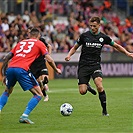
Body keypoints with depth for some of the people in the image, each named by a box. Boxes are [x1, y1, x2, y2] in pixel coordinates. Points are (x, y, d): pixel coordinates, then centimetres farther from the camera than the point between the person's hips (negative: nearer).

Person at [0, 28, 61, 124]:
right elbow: (49, 60, 10)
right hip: (22, 69, -5)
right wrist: (56, 70, 28)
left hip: (10, 68, 5)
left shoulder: (21, 42, 29)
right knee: (39, 95, 4)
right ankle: (25, 116, -9)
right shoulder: (39, 43, 16)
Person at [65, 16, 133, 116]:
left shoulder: (103, 37, 3)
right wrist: (69, 55, -9)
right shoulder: (84, 36, -1)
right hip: (83, 66, 0)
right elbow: (75, 47, 10)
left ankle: (104, 110, -11)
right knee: (82, 91, -9)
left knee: (100, 87, -24)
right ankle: (87, 86, 30)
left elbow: (116, 46, 15)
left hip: (95, 65, 0)